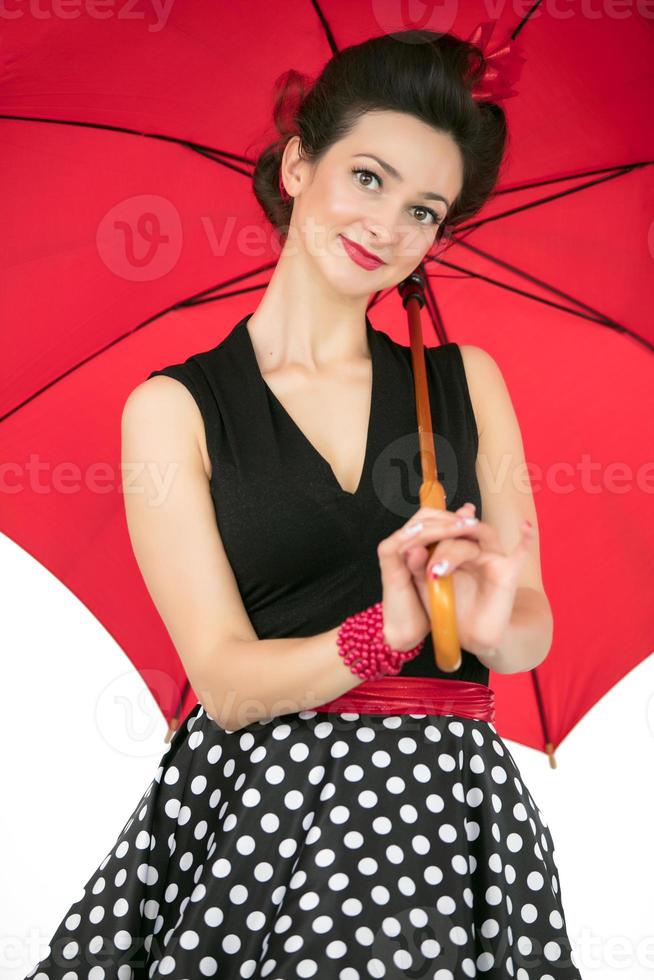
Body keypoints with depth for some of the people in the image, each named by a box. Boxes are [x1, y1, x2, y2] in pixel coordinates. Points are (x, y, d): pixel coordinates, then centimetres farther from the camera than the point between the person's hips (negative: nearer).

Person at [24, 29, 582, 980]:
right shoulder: (175, 408, 1)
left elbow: (533, 634, 7)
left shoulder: (466, 381, 11)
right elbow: (226, 680, -5)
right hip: (255, 794, -1)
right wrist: (386, 636, -23)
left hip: (451, 794, 2)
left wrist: (496, 625, -16)